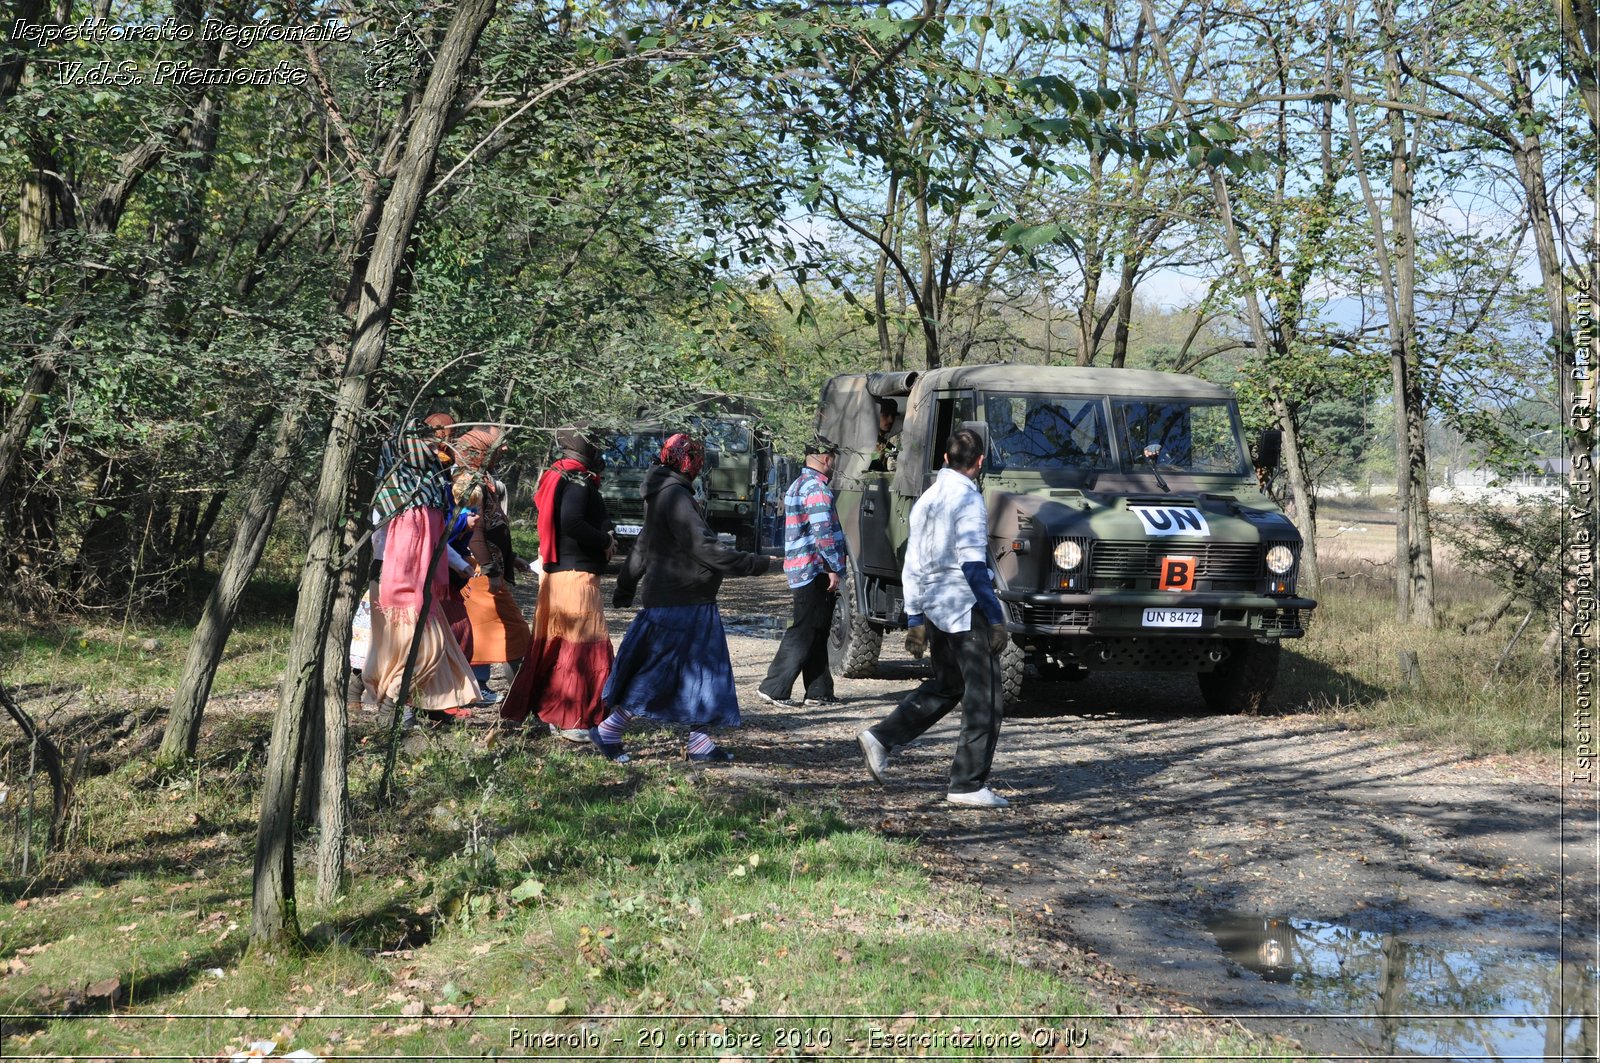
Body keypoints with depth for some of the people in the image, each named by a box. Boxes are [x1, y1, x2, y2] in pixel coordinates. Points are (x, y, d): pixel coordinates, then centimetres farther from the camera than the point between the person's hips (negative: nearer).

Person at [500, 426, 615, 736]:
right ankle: (571, 721, -4)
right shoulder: (578, 481, -14)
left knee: (551, 645, 16)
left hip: (555, 570, 10)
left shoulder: (554, 476, 15)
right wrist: (606, 541, -14)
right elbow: (571, 522, -28)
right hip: (578, 574, -10)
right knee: (582, 646, -5)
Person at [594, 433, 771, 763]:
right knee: (655, 672, -2)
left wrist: (625, 587, 34)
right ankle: (608, 731, 8)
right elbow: (703, 547, -24)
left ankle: (700, 742, 12)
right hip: (677, 603, -10)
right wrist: (753, 564, -23)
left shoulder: (661, 495, 15)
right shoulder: (674, 496, -17)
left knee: (703, 671, 10)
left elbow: (643, 545, 25)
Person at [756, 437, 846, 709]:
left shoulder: (797, 485, 19)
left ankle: (819, 691, 15)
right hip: (815, 570, -10)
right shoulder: (817, 488, -14)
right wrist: (834, 568, -16)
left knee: (816, 633, 13)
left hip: (799, 570, 10)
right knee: (804, 633, -7)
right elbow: (823, 532, -21)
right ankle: (774, 688, -7)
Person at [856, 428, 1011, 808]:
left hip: (932, 607, 8)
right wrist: (996, 618, -16)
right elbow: (973, 566, -19)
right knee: (983, 698, -1)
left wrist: (914, 618, 21)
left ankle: (880, 737, 13)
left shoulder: (927, 499, 13)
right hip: (964, 607, -8)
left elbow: (912, 564, 16)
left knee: (946, 685, 22)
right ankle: (968, 784, 0)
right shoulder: (968, 499, -13)